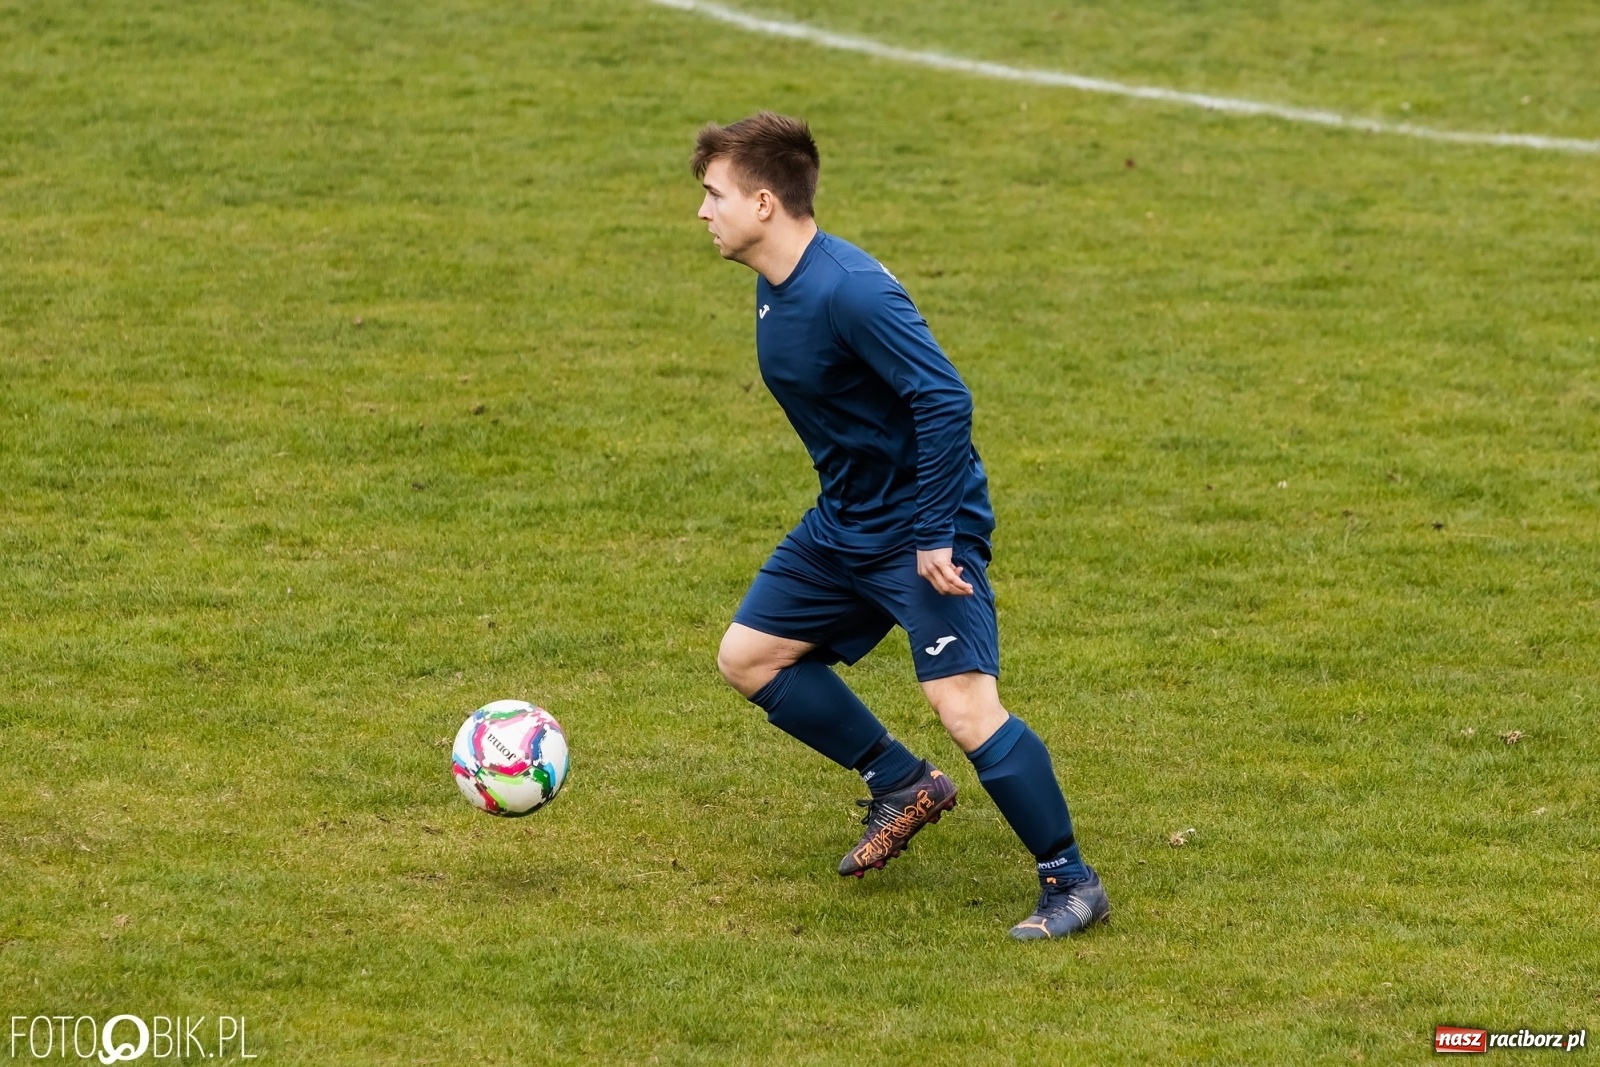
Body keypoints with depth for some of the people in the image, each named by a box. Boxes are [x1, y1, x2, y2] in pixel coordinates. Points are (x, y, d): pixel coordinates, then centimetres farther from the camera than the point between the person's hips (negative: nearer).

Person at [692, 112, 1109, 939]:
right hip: (842, 524, 10)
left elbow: (945, 401, -29)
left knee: (965, 707, -18)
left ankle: (1072, 883, -5)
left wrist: (935, 536, -27)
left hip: (922, 528, -10)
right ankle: (902, 787, 23)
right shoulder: (772, 287, 5)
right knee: (746, 657, 12)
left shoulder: (849, 291, -25)